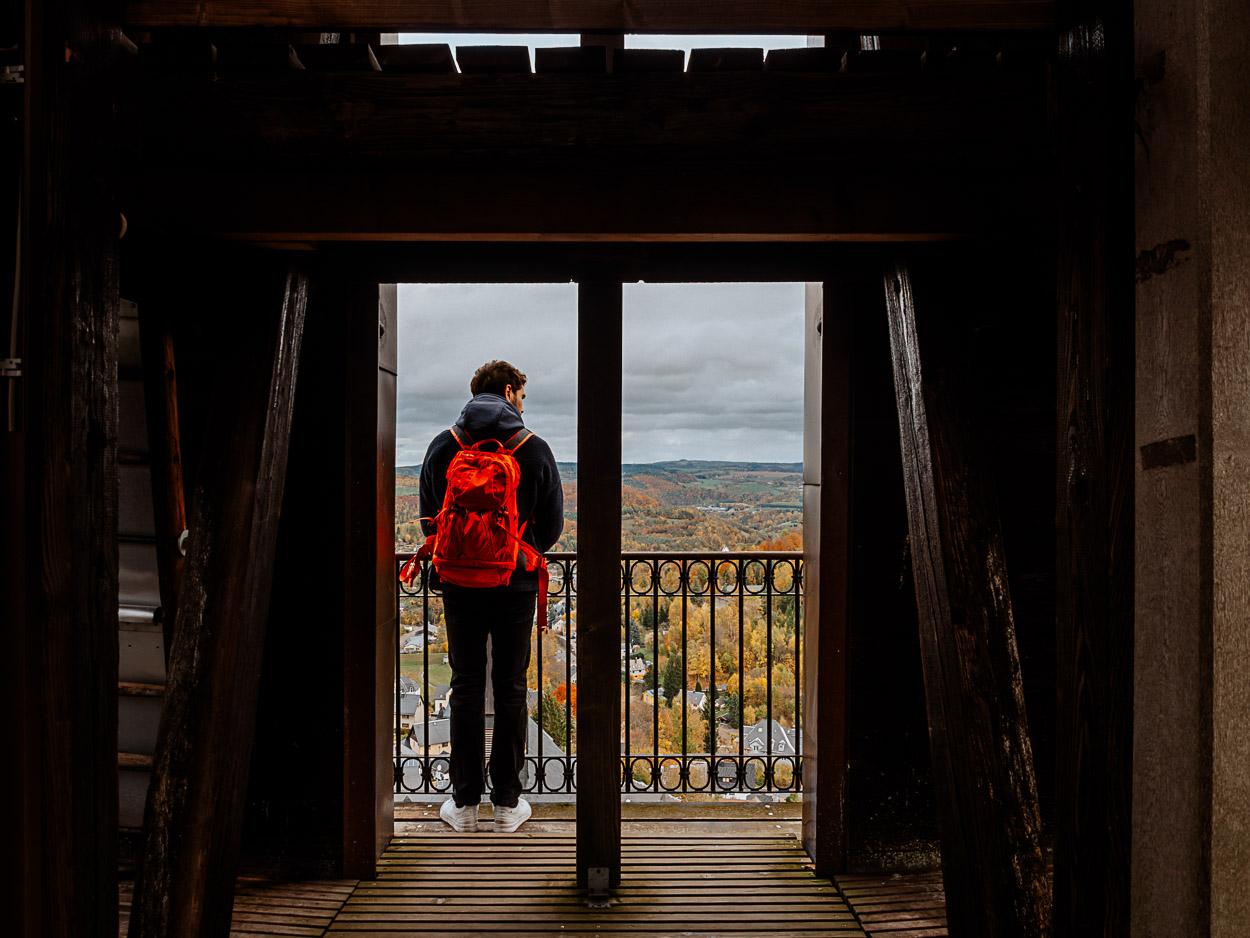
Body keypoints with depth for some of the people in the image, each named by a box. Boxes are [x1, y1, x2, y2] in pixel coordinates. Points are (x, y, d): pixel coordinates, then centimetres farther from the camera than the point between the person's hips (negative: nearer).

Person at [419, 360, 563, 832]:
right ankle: (507, 802, 12)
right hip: (515, 584, -1)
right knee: (510, 688, 7)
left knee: (466, 688, 8)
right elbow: (552, 524, 3)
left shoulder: (442, 447, 2)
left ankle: (464, 802, 10)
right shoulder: (534, 449, -2)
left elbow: (429, 519, 6)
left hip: (460, 582, 1)